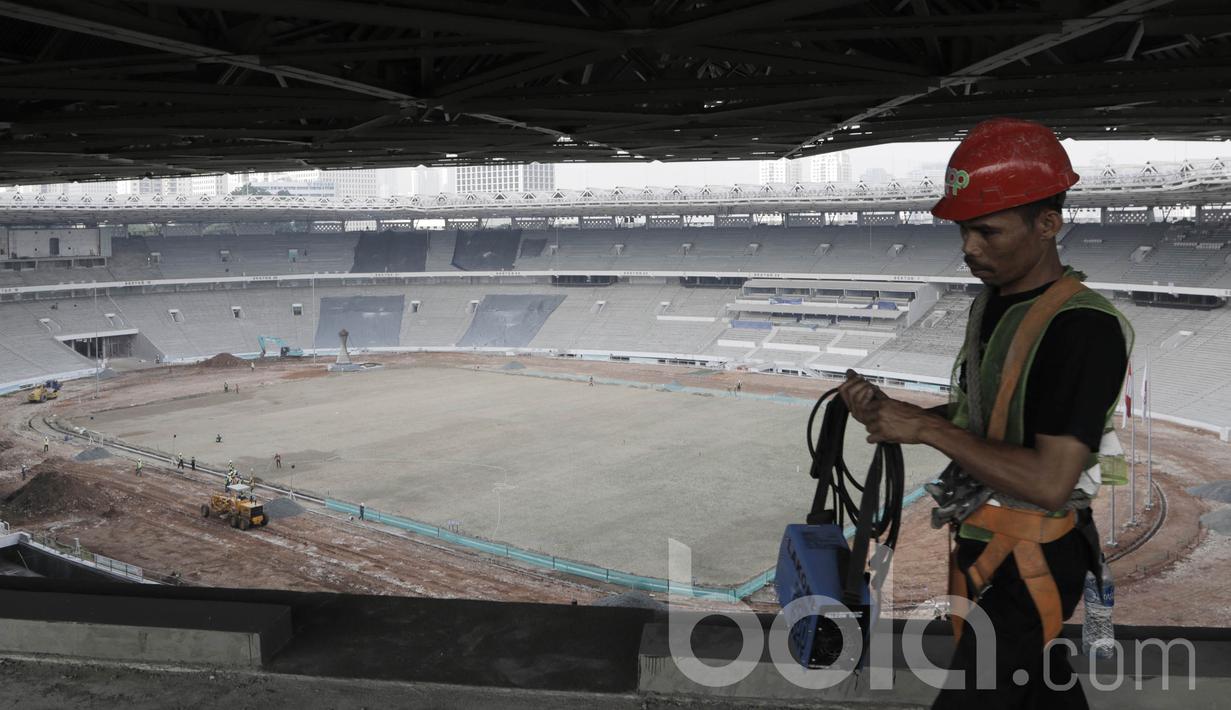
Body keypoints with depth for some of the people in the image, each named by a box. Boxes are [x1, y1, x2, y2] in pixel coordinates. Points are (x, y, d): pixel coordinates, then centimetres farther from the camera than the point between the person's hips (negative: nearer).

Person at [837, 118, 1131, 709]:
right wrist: (887, 410, -3)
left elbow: (1049, 482, -28)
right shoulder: (992, 301, 6)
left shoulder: (1085, 328, -23)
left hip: (1031, 562, -9)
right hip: (982, 542, 9)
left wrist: (927, 428, -23)